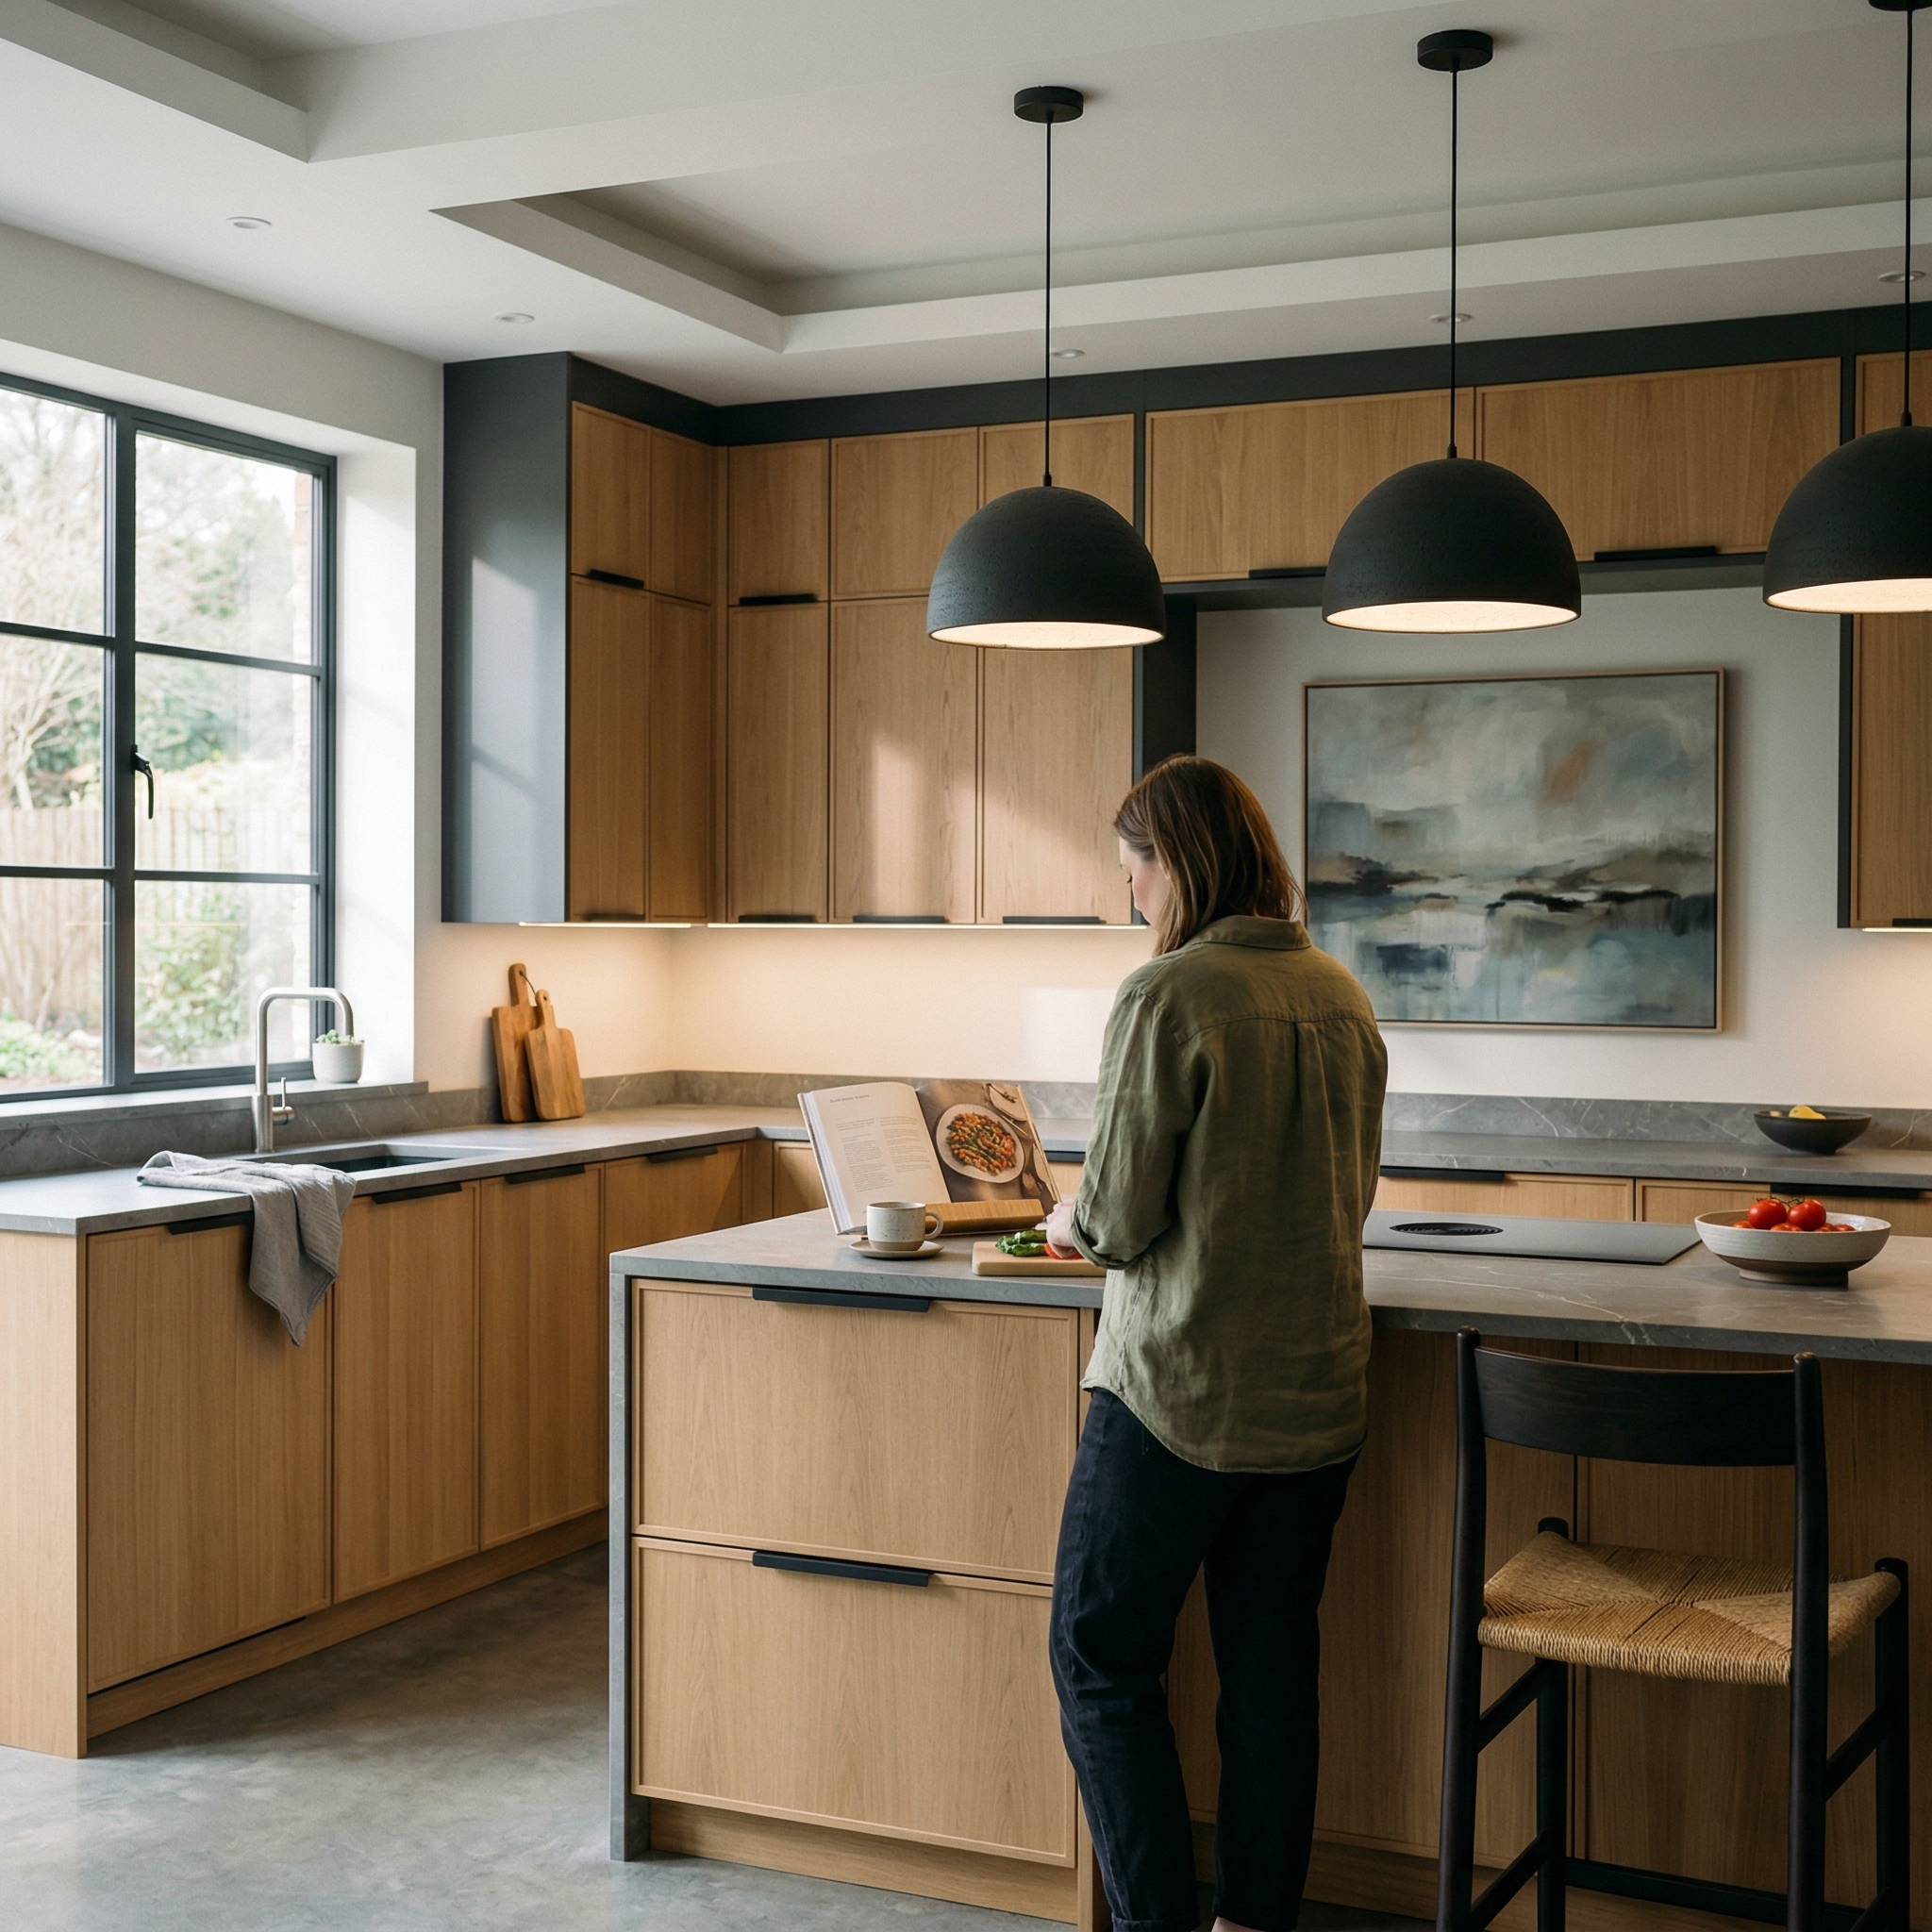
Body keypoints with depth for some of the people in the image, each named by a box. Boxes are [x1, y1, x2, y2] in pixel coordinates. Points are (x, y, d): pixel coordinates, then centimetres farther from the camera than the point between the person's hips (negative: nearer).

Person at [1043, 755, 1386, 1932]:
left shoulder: (1168, 997, -16)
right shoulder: (1343, 996, 5)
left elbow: (1120, 1215, -15)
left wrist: (1074, 1223, 8)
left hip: (1177, 1393, -6)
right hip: (1317, 1394, 7)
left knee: (1103, 1660, 8)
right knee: (1273, 1665, 15)